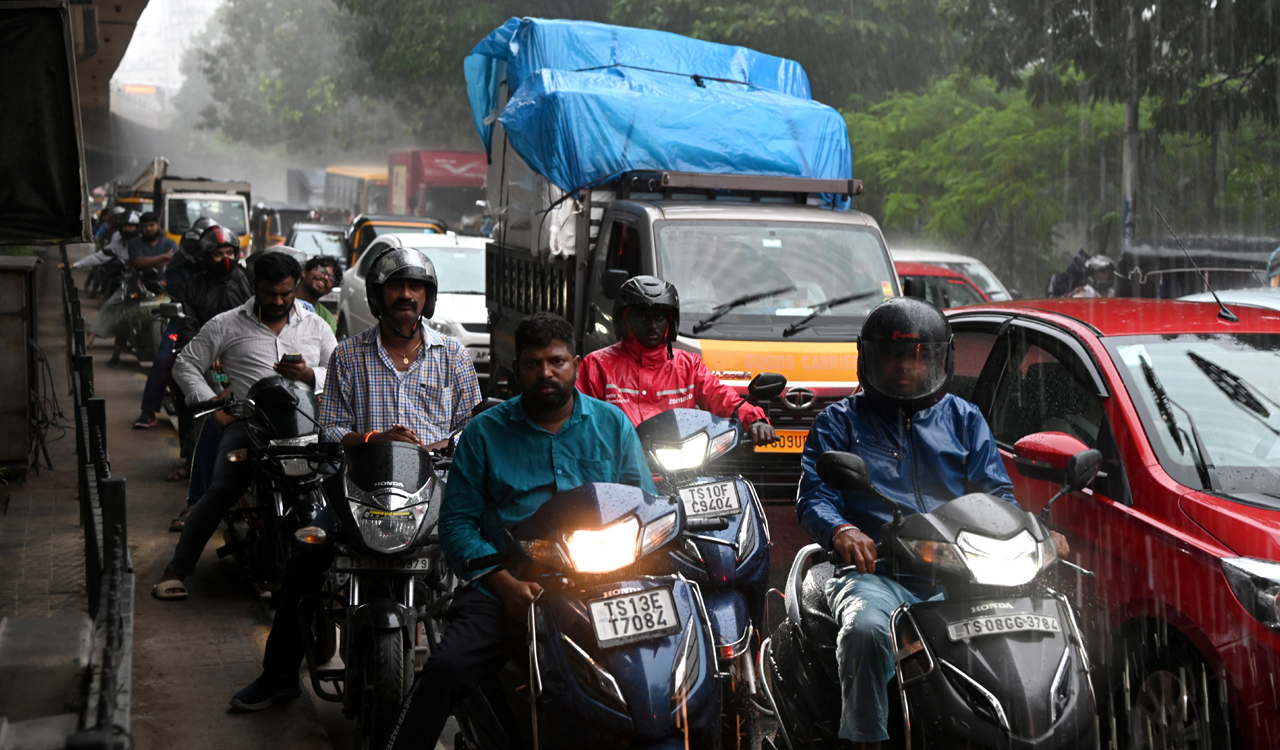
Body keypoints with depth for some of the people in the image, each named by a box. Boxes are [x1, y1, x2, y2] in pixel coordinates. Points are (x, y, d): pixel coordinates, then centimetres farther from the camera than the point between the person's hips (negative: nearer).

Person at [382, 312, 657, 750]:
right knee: (446, 670, -26)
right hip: (505, 589, 0)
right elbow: (457, 521, 5)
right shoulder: (484, 432, 10)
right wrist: (505, 583, -11)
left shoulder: (612, 425, 13)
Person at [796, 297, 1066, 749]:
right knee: (865, 628, -35)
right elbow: (814, 495, 2)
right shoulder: (840, 422, 15)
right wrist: (842, 531, -22)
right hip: (876, 571, -2)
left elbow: (995, 493, 15)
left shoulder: (965, 420, 23)